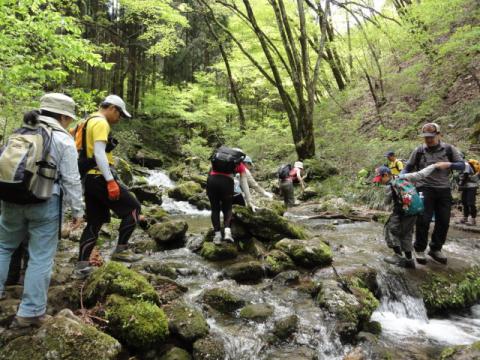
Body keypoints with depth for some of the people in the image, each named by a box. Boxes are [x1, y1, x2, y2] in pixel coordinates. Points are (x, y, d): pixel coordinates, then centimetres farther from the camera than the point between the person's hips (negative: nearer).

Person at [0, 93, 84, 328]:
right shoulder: (63, 140, -5)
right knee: (40, 258, 4)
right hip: (45, 203, -5)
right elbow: (71, 180, -8)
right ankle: (30, 312, 10)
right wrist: (77, 210, -1)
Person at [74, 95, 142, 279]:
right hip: (100, 178, -10)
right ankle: (121, 250, 2)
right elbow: (99, 154, -22)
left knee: (95, 222, 12)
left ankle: (81, 266, 13)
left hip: (89, 178, 10)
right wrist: (111, 180, -25)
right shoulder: (100, 122, -10)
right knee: (133, 208, 0)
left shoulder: (89, 122, 21)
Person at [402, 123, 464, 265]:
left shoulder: (449, 149, 3)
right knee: (424, 220, -5)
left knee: (443, 221, 7)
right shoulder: (419, 151, 1)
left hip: (444, 190, 2)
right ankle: (419, 249, 11)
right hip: (425, 189, -2)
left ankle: (436, 249, 23)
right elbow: (408, 168, 9)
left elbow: (462, 165, 3)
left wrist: (448, 165, -16)